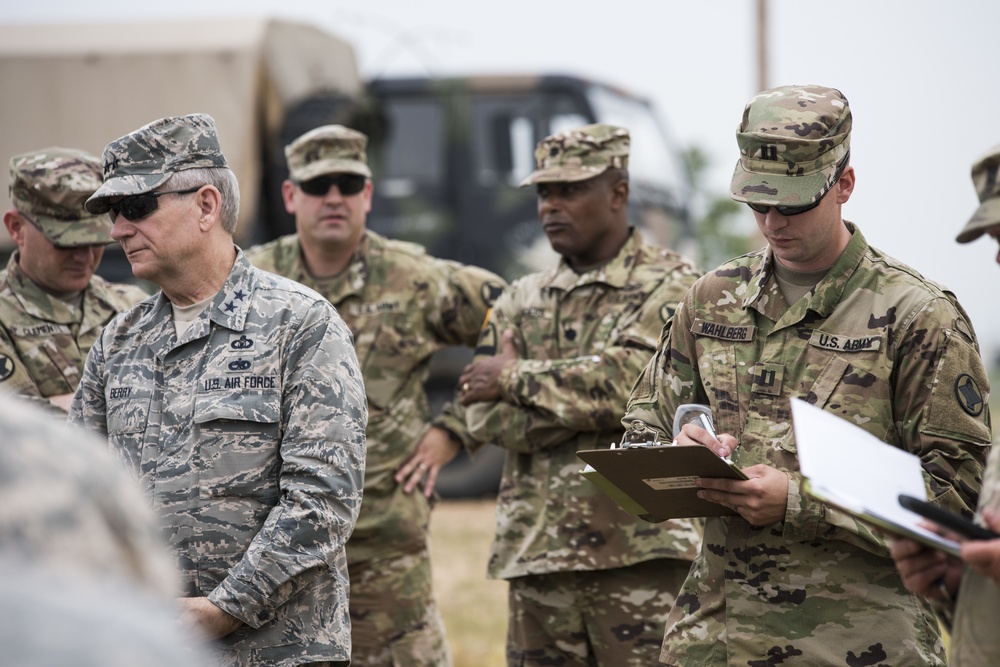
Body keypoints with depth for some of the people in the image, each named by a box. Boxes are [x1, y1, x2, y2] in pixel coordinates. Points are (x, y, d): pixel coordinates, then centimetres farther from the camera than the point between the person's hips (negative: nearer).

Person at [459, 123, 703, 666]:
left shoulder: (670, 286, 0)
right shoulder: (521, 300, 16)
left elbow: (628, 379, -17)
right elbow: (486, 417, 2)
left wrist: (515, 378, -6)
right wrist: (590, 404, -10)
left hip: (639, 553, -5)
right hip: (535, 553, 5)